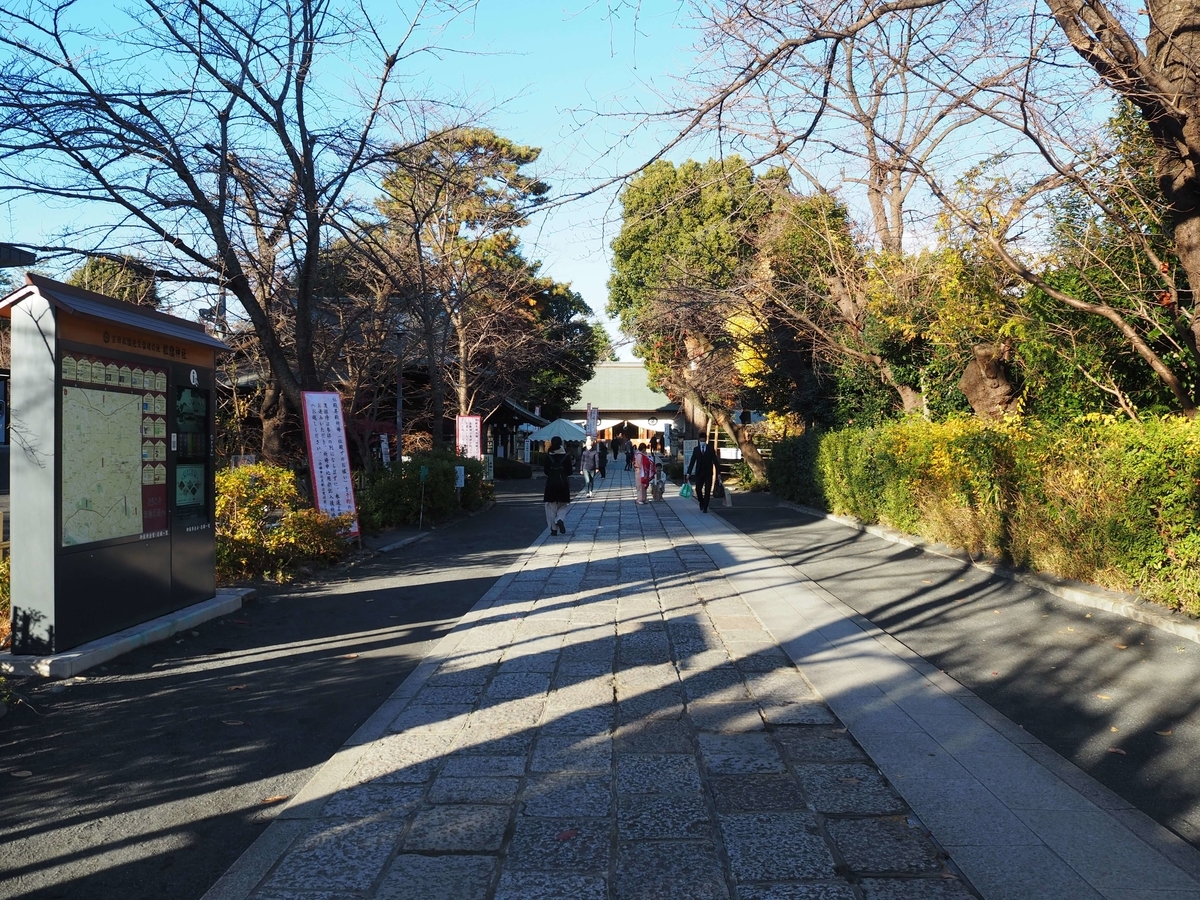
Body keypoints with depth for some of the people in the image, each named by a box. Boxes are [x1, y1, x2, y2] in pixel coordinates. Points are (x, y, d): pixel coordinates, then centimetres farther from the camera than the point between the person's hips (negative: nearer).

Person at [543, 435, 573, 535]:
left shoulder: (548, 456, -4)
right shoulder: (566, 456, -4)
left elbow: (546, 472, -1)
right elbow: (569, 472, -3)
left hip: (551, 483, 0)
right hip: (563, 483, 0)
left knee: (552, 506, 8)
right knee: (562, 505, 13)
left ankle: (554, 528, 7)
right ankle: (559, 519, -16)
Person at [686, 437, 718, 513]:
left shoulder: (710, 449, -1)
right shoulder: (696, 449, 2)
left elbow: (715, 461, -2)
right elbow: (692, 461, 1)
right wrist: (688, 473, -6)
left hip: (708, 473, -1)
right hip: (699, 473, 1)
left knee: (707, 491, -2)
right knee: (698, 489, -3)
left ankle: (705, 507, 7)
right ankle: (701, 503, 25)